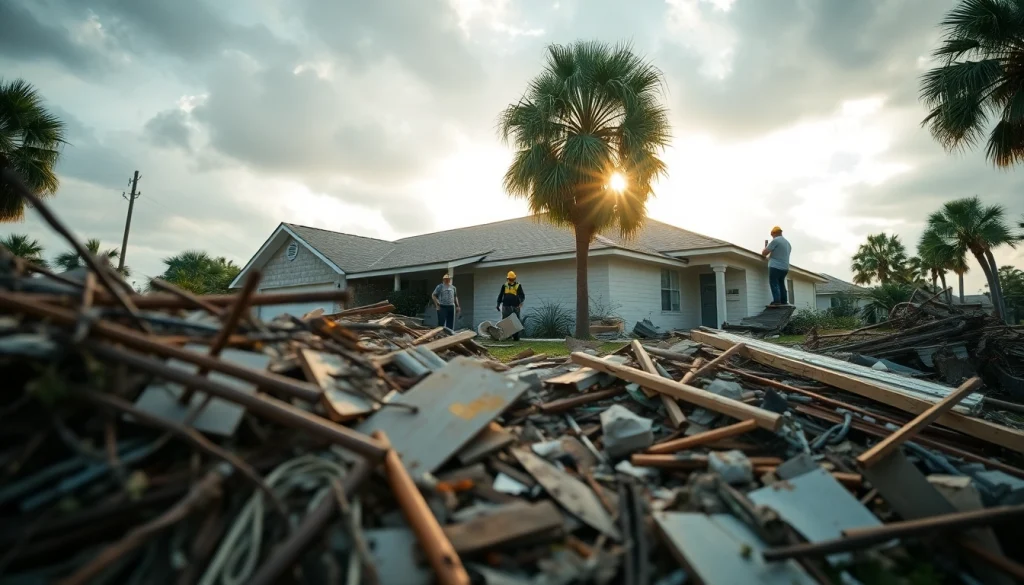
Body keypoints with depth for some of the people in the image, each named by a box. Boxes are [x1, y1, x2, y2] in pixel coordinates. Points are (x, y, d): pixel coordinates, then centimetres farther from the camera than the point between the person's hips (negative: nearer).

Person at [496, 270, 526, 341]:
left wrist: (521, 300, -22)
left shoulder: (518, 285, 3)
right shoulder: (504, 285, 10)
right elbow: (500, 295, 16)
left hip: (515, 307, -2)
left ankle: (516, 336, 4)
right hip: (506, 307, 2)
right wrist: (498, 304, 9)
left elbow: (522, 295, 0)